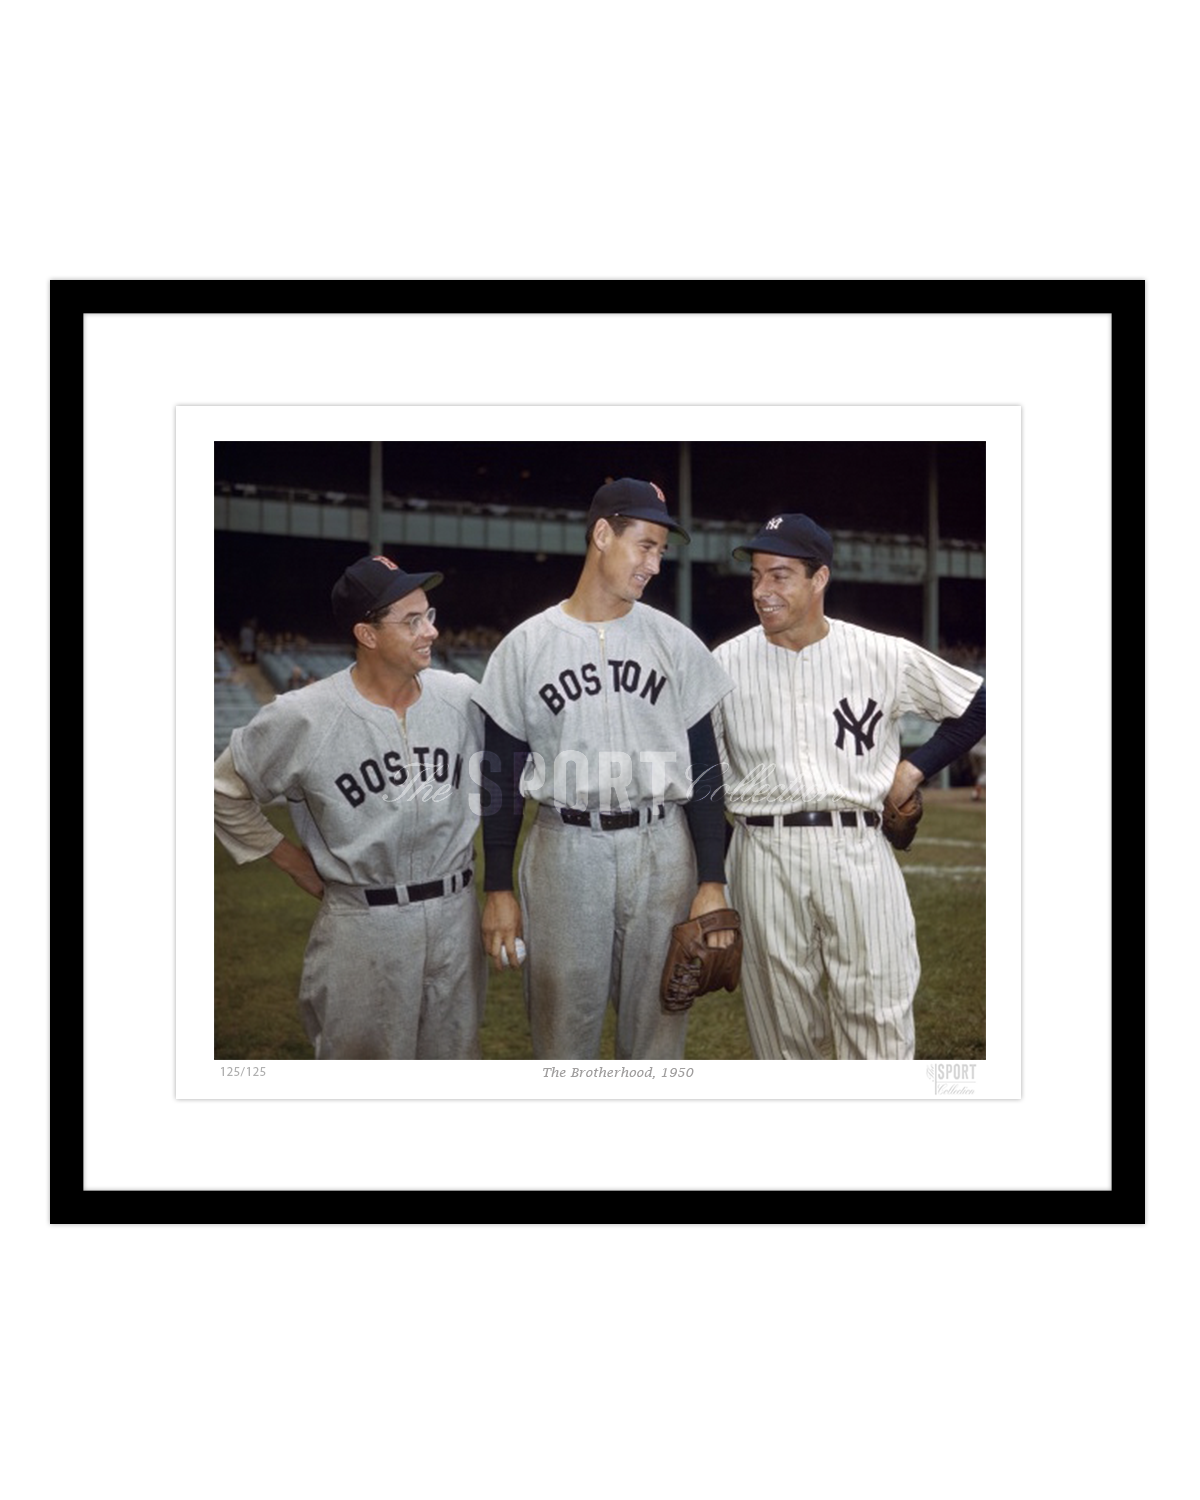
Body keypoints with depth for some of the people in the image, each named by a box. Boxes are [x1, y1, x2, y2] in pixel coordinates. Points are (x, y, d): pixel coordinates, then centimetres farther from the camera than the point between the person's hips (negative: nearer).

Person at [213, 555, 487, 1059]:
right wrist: (305, 871, 0)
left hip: (455, 917, 4)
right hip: (361, 926, -4)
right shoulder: (302, 718, -12)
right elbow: (226, 792, 1)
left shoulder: (462, 697, -2)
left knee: (454, 1052, 16)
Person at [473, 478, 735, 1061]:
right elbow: (501, 774, 5)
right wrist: (498, 888, 2)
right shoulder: (525, 647, 2)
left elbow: (704, 767, 5)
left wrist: (712, 882, -1)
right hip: (562, 853, -1)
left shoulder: (675, 643, 5)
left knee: (658, 1025, 7)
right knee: (562, 1029, 4)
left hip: (661, 853, 1)